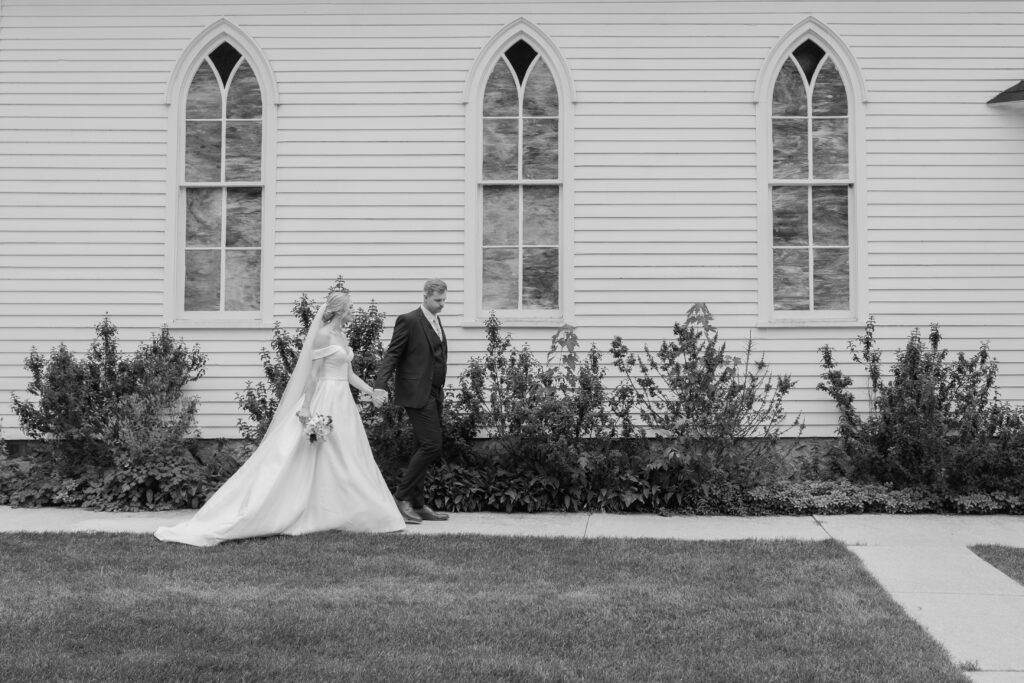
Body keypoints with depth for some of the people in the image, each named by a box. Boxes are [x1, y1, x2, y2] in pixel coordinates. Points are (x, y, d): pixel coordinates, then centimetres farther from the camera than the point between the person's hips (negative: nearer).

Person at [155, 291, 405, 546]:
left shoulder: (341, 336, 14)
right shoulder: (322, 336, -14)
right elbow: (312, 374, -17)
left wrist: (373, 392, 11)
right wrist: (307, 409, -20)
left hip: (343, 403, 9)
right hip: (326, 403, -9)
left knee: (347, 460, 11)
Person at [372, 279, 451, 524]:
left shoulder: (437, 322, 17)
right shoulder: (409, 320, -8)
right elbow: (392, 355, -12)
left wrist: (440, 392, 17)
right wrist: (380, 385, -24)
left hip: (434, 394, 9)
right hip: (417, 393, -9)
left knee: (424, 449, 10)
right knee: (431, 446, -14)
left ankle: (416, 504, 17)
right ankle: (402, 496, -3)